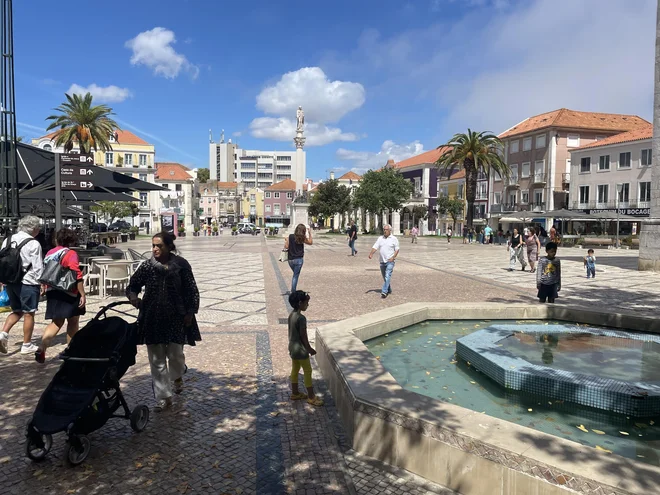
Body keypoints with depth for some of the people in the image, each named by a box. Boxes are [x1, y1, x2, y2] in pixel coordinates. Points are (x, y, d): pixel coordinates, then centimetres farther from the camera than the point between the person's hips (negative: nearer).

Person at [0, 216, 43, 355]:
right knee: (29, 313, 5)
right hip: (28, 283, -6)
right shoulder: (34, 244, -12)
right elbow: (38, 267, -13)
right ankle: (27, 345, 13)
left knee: (16, 311, 21)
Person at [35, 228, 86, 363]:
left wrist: (43, 287, 27)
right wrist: (82, 295, -16)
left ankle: (41, 348, -4)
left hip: (52, 293, 6)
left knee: (56, 323, 12)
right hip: (69, 293, -6)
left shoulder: (49, 253, 8)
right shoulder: (71, 254, -12)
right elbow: (77, 276, -18)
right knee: (73, 322, 9)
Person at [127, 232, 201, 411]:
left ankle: (177, 376, 41)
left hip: (176, 317, -1)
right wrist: (133, 296, -16)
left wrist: (190, 312, -7)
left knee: (175, 354, 6)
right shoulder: (147, 266, -2)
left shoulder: (181, 265, -6)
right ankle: (163, 397, 17)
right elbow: (132, 286, 6)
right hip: (153, 318, 2)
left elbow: (192, 290, -2)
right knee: (157, 359, 5)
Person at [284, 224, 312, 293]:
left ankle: (293, 291, 20)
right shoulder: (303, 238, -7)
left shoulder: (290, 236, -3)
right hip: (298, 260, -3)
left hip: (290, 260, 3)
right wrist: (310, 233, 11)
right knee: (295, 276, 4)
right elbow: (311, 242, 8)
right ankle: (293, 292, 2)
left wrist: (286, 241, 13)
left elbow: (286, 247, -4)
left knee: (295, 274, 23)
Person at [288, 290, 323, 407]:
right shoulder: (301, 318, -25)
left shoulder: (291, 315, 2)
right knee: (307, 371, 2)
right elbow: (303, 336, -20)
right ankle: (311, 397, 11)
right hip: (300, 349, -9)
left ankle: (295, 393, 31)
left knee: (295, 370, 19)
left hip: (292, 347, 9)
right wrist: (309, 349, -10)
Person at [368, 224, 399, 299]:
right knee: (384, 277, 13)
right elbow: (375, 247, 2)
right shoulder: (380, 238, 9)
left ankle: (384, 292, -18)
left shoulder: (394, 239, -1)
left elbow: (397, 250, 0)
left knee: (387, 276, -15)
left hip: (390, 261, -5)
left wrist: (393, 257, -15)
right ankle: (389, 290, 30)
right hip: (382, 261, 5)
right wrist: (371, 254, -15)